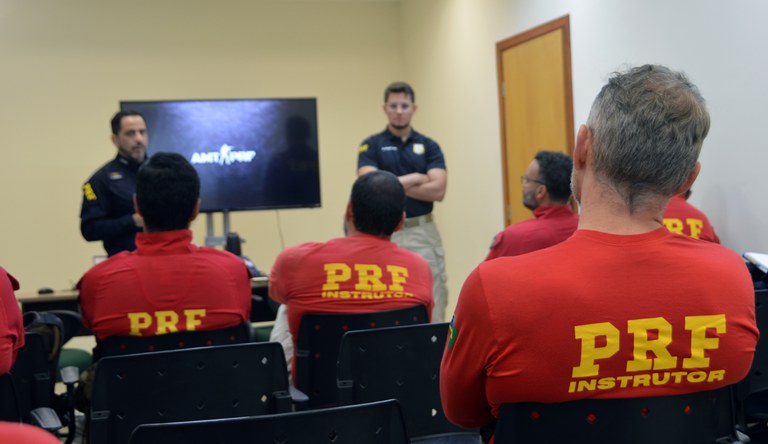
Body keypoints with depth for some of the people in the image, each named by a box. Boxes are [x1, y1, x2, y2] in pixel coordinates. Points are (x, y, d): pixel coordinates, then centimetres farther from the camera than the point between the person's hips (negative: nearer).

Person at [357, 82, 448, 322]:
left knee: (431, 309, 1)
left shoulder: (429, 146, 7)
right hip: (385, 234, -1)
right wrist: (415, 178, -7)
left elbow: (437, 190, -6)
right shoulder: (371, 146, 2)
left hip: (423, 233, 2)